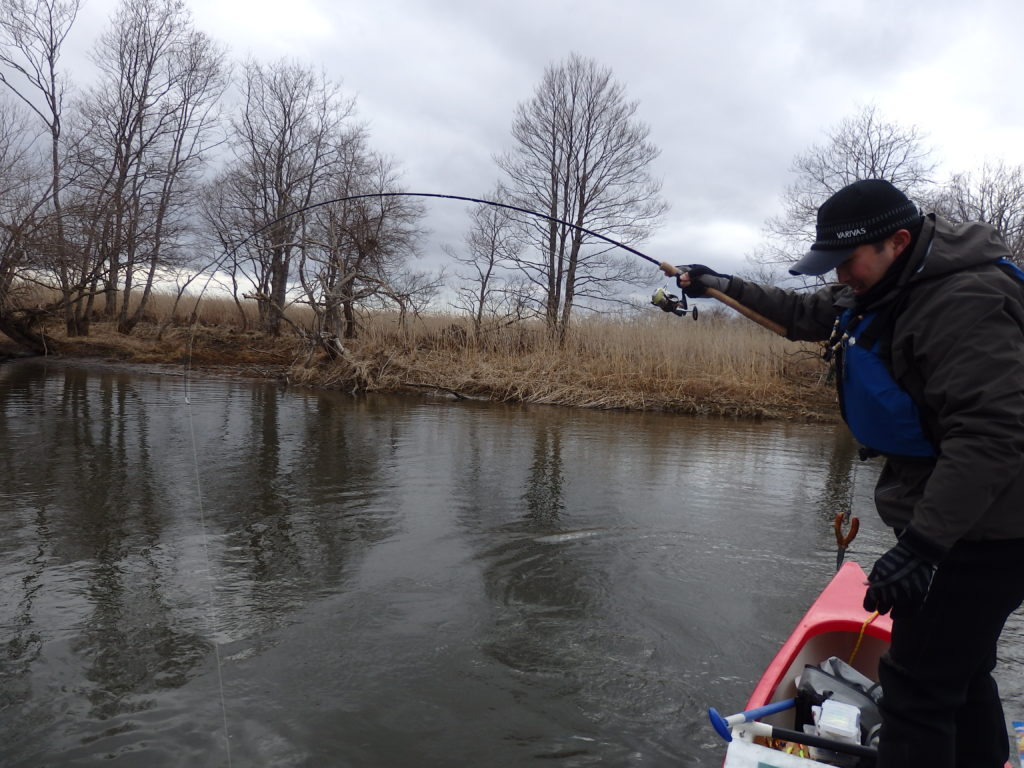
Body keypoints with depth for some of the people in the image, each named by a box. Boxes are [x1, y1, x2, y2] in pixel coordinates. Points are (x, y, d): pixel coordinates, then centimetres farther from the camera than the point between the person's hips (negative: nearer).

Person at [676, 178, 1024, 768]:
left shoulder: (967, 303, -24)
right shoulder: (888, 289, 8)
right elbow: (806, 314, 22)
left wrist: (921, 544, -35)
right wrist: (722, 286, 21)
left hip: (976, 536, -10)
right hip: (947, 525, 10)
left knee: (918, 687, -5)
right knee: (959, 673, 23)